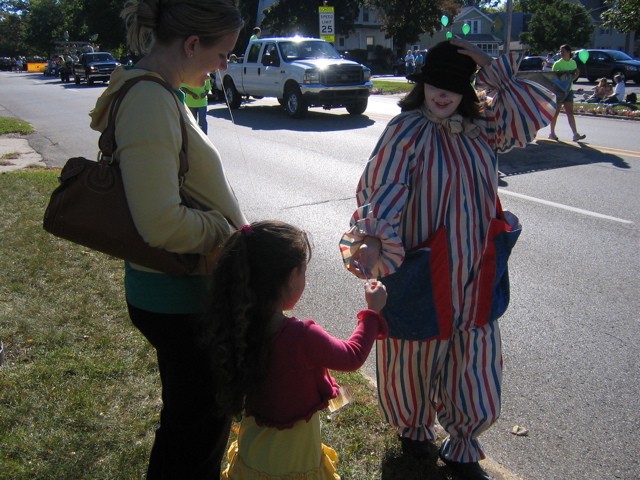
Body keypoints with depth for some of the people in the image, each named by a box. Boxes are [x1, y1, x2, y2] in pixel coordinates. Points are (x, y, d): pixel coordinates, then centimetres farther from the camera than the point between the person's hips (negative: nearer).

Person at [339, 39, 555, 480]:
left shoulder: (483, 127, 4)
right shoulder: (405, 131, -12)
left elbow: (536, 110, -3)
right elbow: (383, 189, -23)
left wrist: (493, 69, -10)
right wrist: (373, 238, -39)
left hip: (473, 274, 5)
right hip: (421, 273, -4)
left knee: (474, 365, 13)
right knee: (418, 353, 14)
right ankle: (413, 428, 44)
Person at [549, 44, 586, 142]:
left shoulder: (573, 62, 10)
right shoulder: (558, 63, -6)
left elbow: (574, 76, 17)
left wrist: (577, 74, -4)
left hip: (569, 90, 5)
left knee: (570, 112, 0)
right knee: (556, 112, 2)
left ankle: (575, 134, -7)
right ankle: (552, 133, 14)